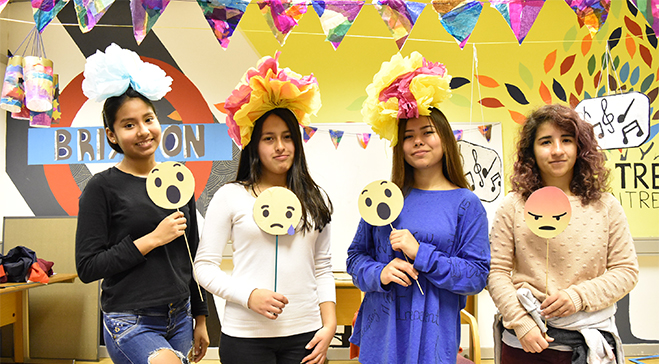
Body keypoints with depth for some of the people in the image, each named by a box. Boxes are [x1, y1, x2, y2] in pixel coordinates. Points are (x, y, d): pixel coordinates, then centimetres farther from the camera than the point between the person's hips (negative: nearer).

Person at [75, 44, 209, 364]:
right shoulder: (102, 187, -7)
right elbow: (87, 267, -10)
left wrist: (200, 318, 14)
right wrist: (152, 239, -16)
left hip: (179, 319, 5)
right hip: (130, 323, -5)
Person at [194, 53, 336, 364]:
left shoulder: (314, 199, 8)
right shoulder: (231, 196, -1)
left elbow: (322, 267, 11)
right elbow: (204, 266, -2)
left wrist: (329, 325, 3)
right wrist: (250, 295, -15)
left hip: (304, 334, 3)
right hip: (245, 336, -2)